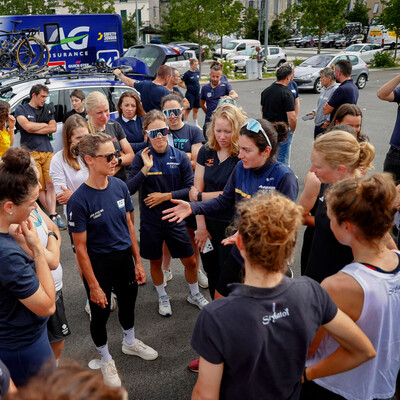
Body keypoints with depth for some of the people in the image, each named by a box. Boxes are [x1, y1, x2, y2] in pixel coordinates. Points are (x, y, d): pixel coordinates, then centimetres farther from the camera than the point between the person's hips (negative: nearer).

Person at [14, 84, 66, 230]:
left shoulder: (47, 109, 16)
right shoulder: (21, 109, 6)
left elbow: (53, 128, 3)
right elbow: (27, 126, -11)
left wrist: (34, 129, -4)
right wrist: (45, 125, 1)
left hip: (48, 152, 2)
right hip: (31, 153, -2)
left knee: (50, 185, -8)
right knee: (39, 187, -2)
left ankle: (53, 215, -11)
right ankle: (53, 214, 6)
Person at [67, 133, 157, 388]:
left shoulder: (120, 186, -7)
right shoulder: (79, 200, -23)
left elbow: (129, 225, 3)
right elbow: (81, 248, -17)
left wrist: (138, 261, 7)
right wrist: (94, 286, -13)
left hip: (124, 257, 5)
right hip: (98, 263, -5)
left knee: (128, 302, 24)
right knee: (101, 312, 14)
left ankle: (130, 342, 53)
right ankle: (106, 359, 42)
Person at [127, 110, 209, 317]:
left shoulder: (180, 157, -7)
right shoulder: (141, 158, -9)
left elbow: (190, 188, -7)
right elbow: (129, 189, -16)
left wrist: (165, 196, -15)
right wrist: (145, 169, -27)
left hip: (175, 218, 1)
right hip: (150, 220, 0)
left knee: (190, 261, 11)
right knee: (155, 261, 16)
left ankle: (194, 294, 38)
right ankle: (162, 297, 42)